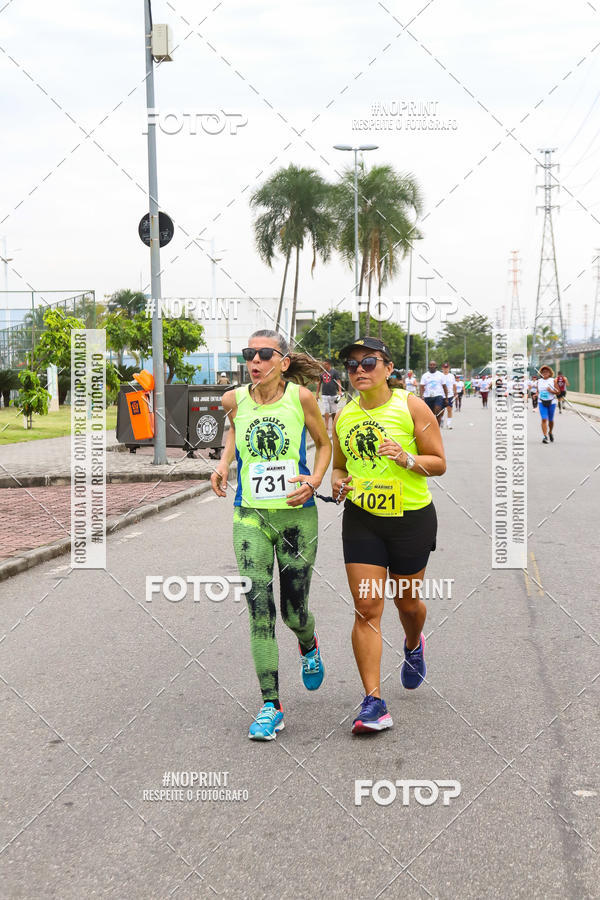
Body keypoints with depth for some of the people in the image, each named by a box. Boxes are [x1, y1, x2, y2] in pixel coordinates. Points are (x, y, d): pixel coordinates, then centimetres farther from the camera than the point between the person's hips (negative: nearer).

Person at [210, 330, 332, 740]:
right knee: (260, 609, -7)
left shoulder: (301, 397, -7)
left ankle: (309, 646, 45)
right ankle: (271, 705, 1)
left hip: (297, 514, -1)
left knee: (294, 611, 7)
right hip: (250, 515, 1)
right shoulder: (234, 399, -1)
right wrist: (224, 463, 8)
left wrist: (315, 481, -9)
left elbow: (325, 443, 7)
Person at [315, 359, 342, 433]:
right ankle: (326, 425, -9)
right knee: (326, 411, -6)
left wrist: (340, 391, -17)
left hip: (333, 394, -2)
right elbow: (319, 384, 17)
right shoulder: (322, 373, 10)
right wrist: (317, 394, 13)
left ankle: (333, 424, 19)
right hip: (325, 395, 2)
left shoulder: (334, 372, 1)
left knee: (333, 411, 7)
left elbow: (338, 382, -3)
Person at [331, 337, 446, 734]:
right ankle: (374, 703, -6)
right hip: (361, 519, 2)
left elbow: (439, 462, -4)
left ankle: (413, 644, 50)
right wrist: (338, 481, -5)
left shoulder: (412, 407, -6)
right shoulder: (343, 416, 5)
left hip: (412, 518, -2)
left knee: (406, 600, 13)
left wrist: (407, 459, -23)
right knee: (366, 607, -7)